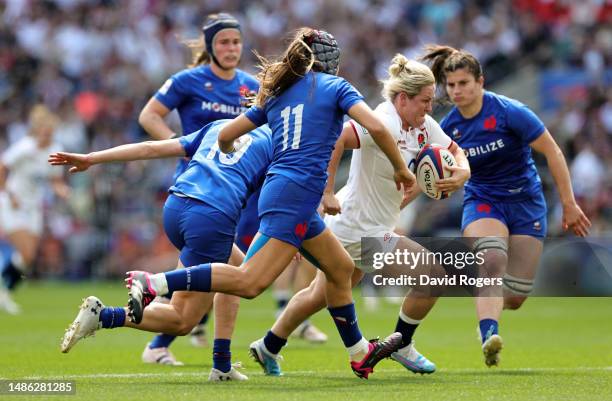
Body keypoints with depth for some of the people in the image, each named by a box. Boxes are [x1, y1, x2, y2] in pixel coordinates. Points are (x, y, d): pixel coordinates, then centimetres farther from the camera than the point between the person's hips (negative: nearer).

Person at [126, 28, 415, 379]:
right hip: (296, 194, -9)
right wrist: (401, 168, 4)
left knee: (341, 268, 22)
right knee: (250, 282, -19)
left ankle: (360, 354, 32)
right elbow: (376, 127, -9)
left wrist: (234, 155, 41)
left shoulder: (277, 95, 20)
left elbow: (226, 136, 19)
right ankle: (153, 283, -29)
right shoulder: (334, 86, 4)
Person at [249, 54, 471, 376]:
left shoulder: (424, 126, 2)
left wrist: (462, 172, -11)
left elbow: (455, 152, 13)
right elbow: (334, 138, -35)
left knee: (319, 295, 24)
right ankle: (401, 346, 9)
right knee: (433, 275, -9)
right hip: (363, 233, -10)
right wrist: (327, 193, -34)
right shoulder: (384, 123, -25)